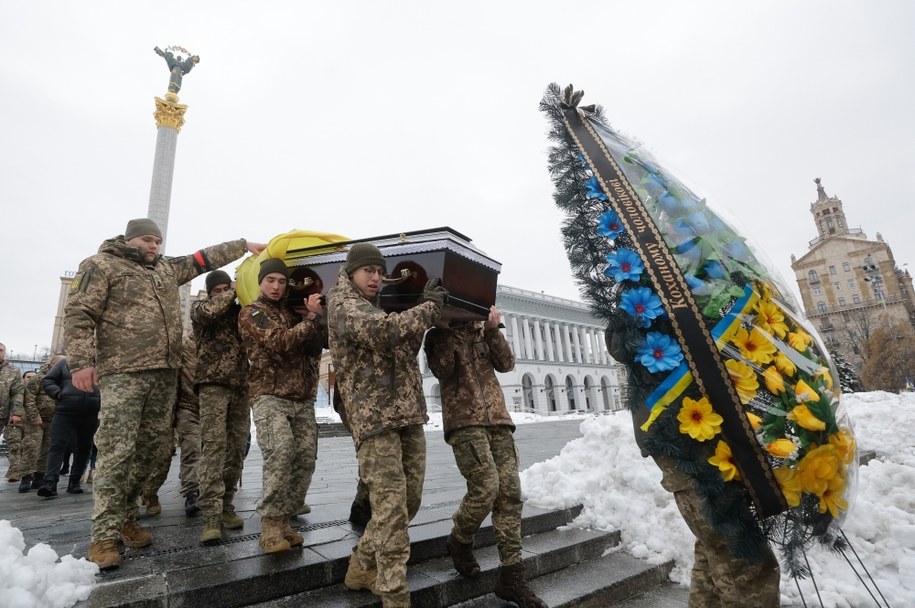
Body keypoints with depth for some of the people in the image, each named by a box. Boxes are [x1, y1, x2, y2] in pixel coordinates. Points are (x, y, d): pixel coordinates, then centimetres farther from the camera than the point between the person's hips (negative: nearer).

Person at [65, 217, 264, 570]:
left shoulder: (167, 269, 21)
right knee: (116, 452, -10)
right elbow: (78, 313, -4)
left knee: (147, 450, 8)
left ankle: (122, 516, 21)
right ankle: (104, 535, -4)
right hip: (123, 373, -6)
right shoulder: (101, 265, 4)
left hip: (165, 374, 6)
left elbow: (203, 259, 28)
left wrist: (244, 245, 25)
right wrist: (81, 361, -14)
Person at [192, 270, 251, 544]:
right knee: (213, 446, -11)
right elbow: (210, 311, -15)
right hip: (213, 384, -3)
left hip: (241, 385, 4)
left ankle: (226, 506, 14)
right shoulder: (199, 307, 9)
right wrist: (234, 293, -3)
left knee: (236, 448, 3)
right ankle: (211, 515, -11)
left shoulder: (240, 310, 18)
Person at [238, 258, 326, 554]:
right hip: (270, 396, -5)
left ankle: (283, 520, 10)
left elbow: (318, 344, 6)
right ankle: (270, 525, -12)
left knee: (305, 458, -3)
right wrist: (311, 318, -12)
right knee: (280, 451, -23)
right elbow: (280, 343, -14)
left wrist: (319, 316, -9)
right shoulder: (252, 312, 3)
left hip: (303, 398, 5)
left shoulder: (293, 311, 19)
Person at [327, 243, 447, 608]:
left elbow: (405, 349, 20)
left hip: (408, 413, 8)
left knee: (409, 499, 11)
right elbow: (382, 330, -21)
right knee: (391, 505, -10)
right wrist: (428, 309, -9)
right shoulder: (342, 303, -1)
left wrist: (426, 308, 8)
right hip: (374, 414, -8)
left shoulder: (375, 307, 24)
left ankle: (362, 568, 28)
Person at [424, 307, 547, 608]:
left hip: (497, 417, 5)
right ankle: (459, 541, 11)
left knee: (510, 492, -2)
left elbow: (506, 364, 6)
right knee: (486, 486, -19)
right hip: (464, 420, -4)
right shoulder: (438, 335, 8)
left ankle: (511, 576, 8)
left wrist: (493, 330, -5)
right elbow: (442, 370, -9)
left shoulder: (483, 332, 18)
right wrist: (445, 330, -11)